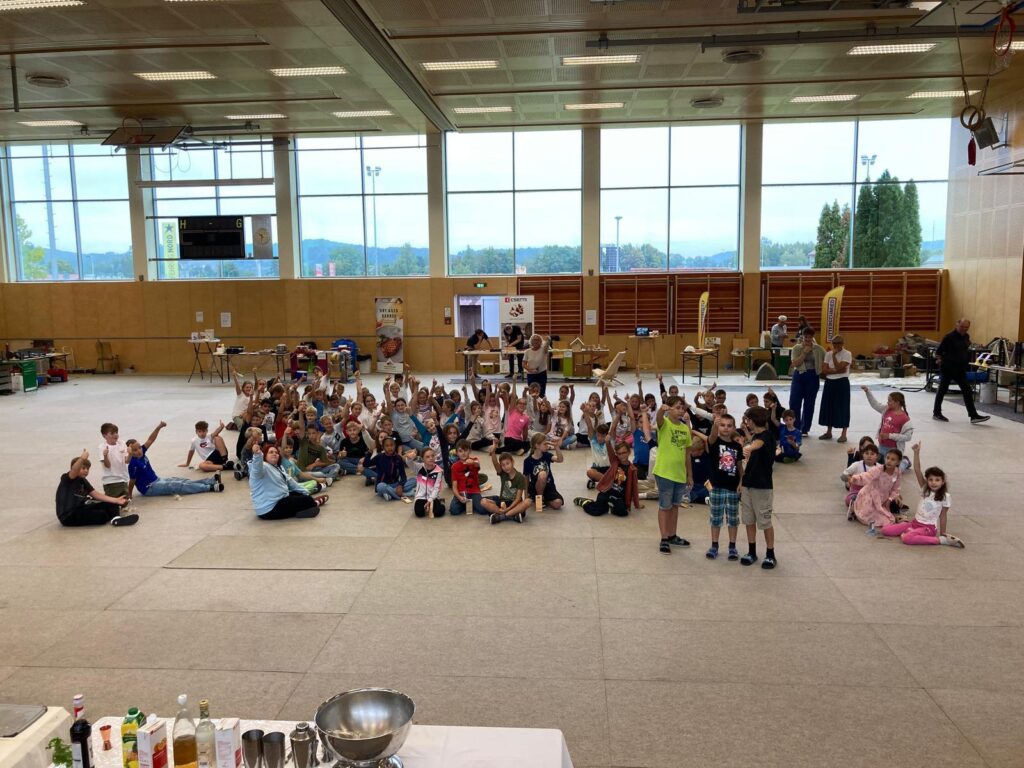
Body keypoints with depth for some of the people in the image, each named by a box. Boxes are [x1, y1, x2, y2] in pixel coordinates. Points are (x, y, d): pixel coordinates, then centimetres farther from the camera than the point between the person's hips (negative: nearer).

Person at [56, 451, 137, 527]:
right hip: (68, 516, -8)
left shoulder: (83, 481, 12)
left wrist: (116, 501, -5)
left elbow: (96, 494, 6)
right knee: (102, 515, -24)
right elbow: (74, 471, -36)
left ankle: (116, 518, -29)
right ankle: (114, 517, 5)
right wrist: (82, 459, -56)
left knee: (108, 504, -3)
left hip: (80, 509, 8)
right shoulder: (66, 479, -11)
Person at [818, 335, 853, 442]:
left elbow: (839, 367, -19)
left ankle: (843, 434, 6)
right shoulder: (828, 354, 7)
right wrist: (837, 371, -14)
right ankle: (828, 432, 22)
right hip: (829, 382, 5)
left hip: (842, 383, -5)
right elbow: (824, 370, -2)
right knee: (828, 406, 10)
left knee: (842, 407, -2)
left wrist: (834, 355, -15)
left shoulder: (847, 354, -8)